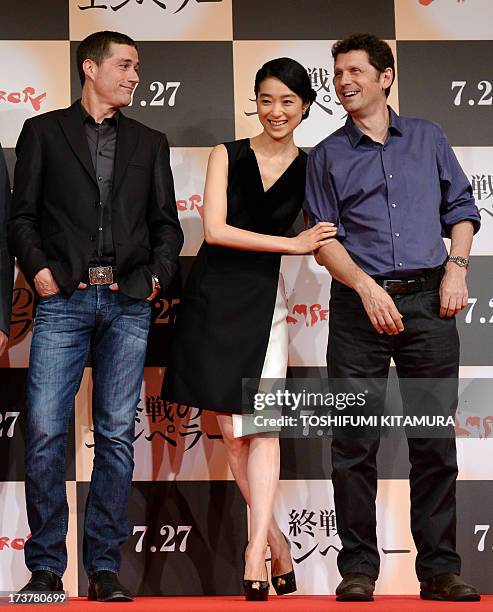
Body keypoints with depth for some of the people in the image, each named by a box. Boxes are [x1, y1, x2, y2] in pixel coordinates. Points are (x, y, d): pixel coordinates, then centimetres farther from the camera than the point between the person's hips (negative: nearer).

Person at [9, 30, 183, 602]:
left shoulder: (149, 142, 18)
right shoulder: (43, 131, 11)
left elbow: (166, 223, 17)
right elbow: (23, 214, 6)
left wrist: (158, 276, 2)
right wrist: (38, 268, -8)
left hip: (128, 303, 2)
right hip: (63, 299, -2)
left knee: (117, 436, 0)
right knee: (45, 432, -8)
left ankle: (104, 566, 5)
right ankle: (45, 566, 0)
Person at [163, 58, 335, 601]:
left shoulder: (309, 170, 5)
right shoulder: (227, 156, 3)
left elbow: (326, 236, 8)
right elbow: (215, 229, -8)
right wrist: (292, 243, -11)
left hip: (265, 300, 0)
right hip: (213, 295, 1)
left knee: (263, 426, -13)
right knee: (231, 432, 2)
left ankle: (255, 553, -15)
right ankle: (276, 541, 15)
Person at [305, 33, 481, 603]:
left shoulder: (428, 138, 13)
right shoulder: (328, 155, 8)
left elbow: (461, 207, 15)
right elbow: (324, 238, 2)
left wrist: (456, 267, -1)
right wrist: (367, 288, -12)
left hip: (429, 301, 1)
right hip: (358, 303, -1)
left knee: (435, 440, 2)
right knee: (354, 442, -1)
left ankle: (439, 567, 8)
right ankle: (358, 567, 6)